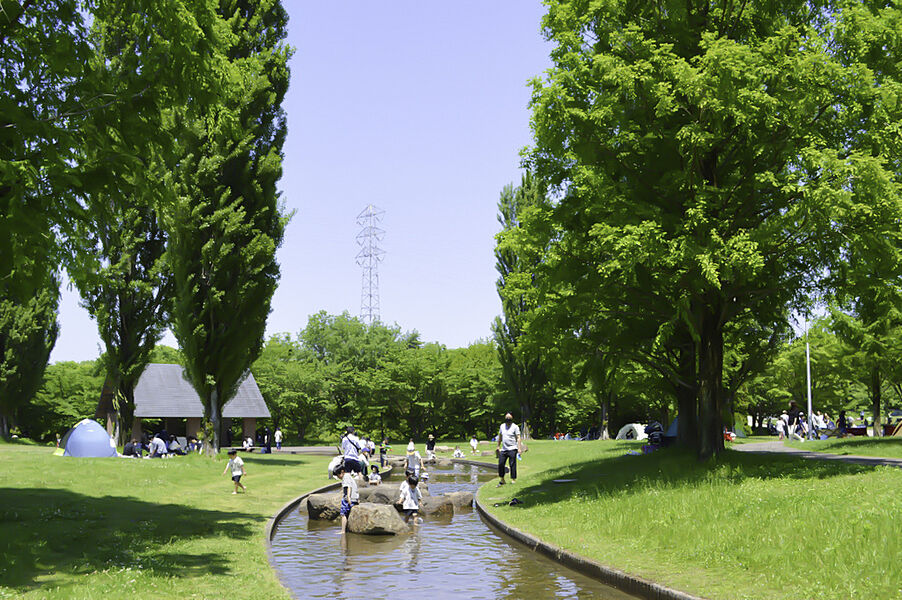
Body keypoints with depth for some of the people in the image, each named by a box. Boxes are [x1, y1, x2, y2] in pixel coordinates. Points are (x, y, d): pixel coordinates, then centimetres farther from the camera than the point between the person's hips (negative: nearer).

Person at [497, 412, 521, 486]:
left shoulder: (515, 427, -3)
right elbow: (500, 436, 23)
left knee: (512, 465, -4)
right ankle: (502, 480, 16)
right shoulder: (502, 426, 13)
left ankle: (513, 479, 5)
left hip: (512, 449, -5)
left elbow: (518, 438, -7)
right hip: (503, 449, 5)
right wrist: (498, 446, 21)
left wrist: (519, 448, -14)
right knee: (500, 464, 3)